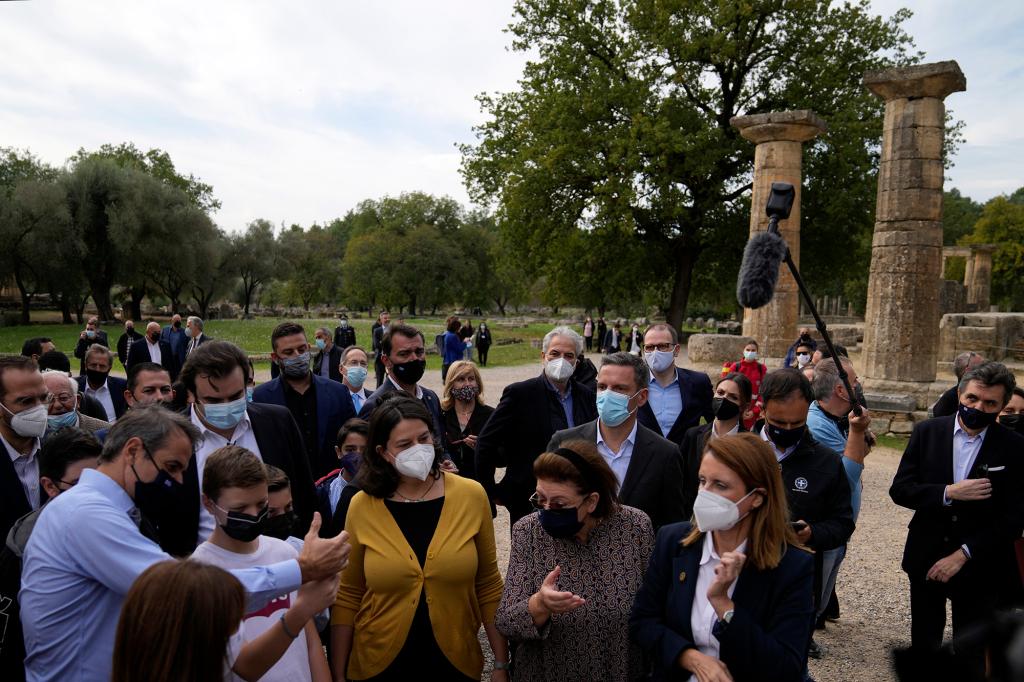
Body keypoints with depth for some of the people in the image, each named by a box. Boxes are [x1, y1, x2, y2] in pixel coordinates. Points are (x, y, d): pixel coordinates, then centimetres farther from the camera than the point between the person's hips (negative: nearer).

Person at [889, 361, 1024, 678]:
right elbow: (899, 490, -6)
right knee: (922, 644, 18)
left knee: (970, 656, 13)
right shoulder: (926, 432, -5)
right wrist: (949, 493, -21)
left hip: (979, 567, -1)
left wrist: (963, 555, -14)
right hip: (925, 558, 2)